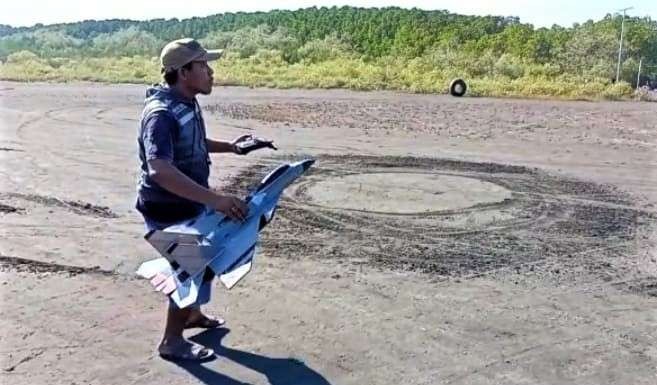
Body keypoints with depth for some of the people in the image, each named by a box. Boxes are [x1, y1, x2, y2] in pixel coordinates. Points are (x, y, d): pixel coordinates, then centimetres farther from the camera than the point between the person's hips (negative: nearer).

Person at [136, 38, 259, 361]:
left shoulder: (187, 104, 2)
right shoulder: (162, 114, -28)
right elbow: (160, 169, -43)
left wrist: (229, 146, 11)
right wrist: (213, 198, -50)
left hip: (189, 204, 9)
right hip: (169, 211, -9)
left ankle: (192, 314, 47)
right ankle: (172, 341, 19)